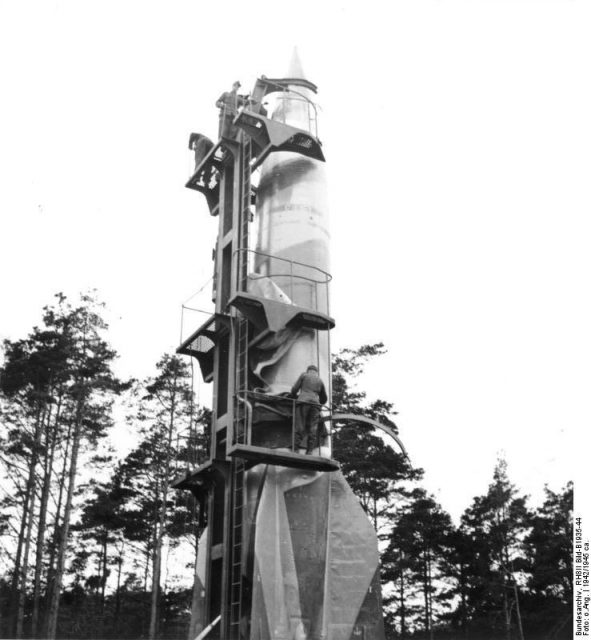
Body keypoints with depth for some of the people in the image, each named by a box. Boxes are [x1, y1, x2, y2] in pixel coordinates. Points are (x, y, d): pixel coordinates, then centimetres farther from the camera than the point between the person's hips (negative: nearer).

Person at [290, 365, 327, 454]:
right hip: (315, 404, 3)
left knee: (300, 427, -8)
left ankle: (296, 450, -18)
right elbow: (324, 399, 28)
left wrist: (294, 397, 30)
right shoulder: (320, 381, 23)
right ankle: (309, 452, -12)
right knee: (312, 429, -3)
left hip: (303, 402, -2)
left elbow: (294, 389, 10)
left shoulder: (304, 375, 14)